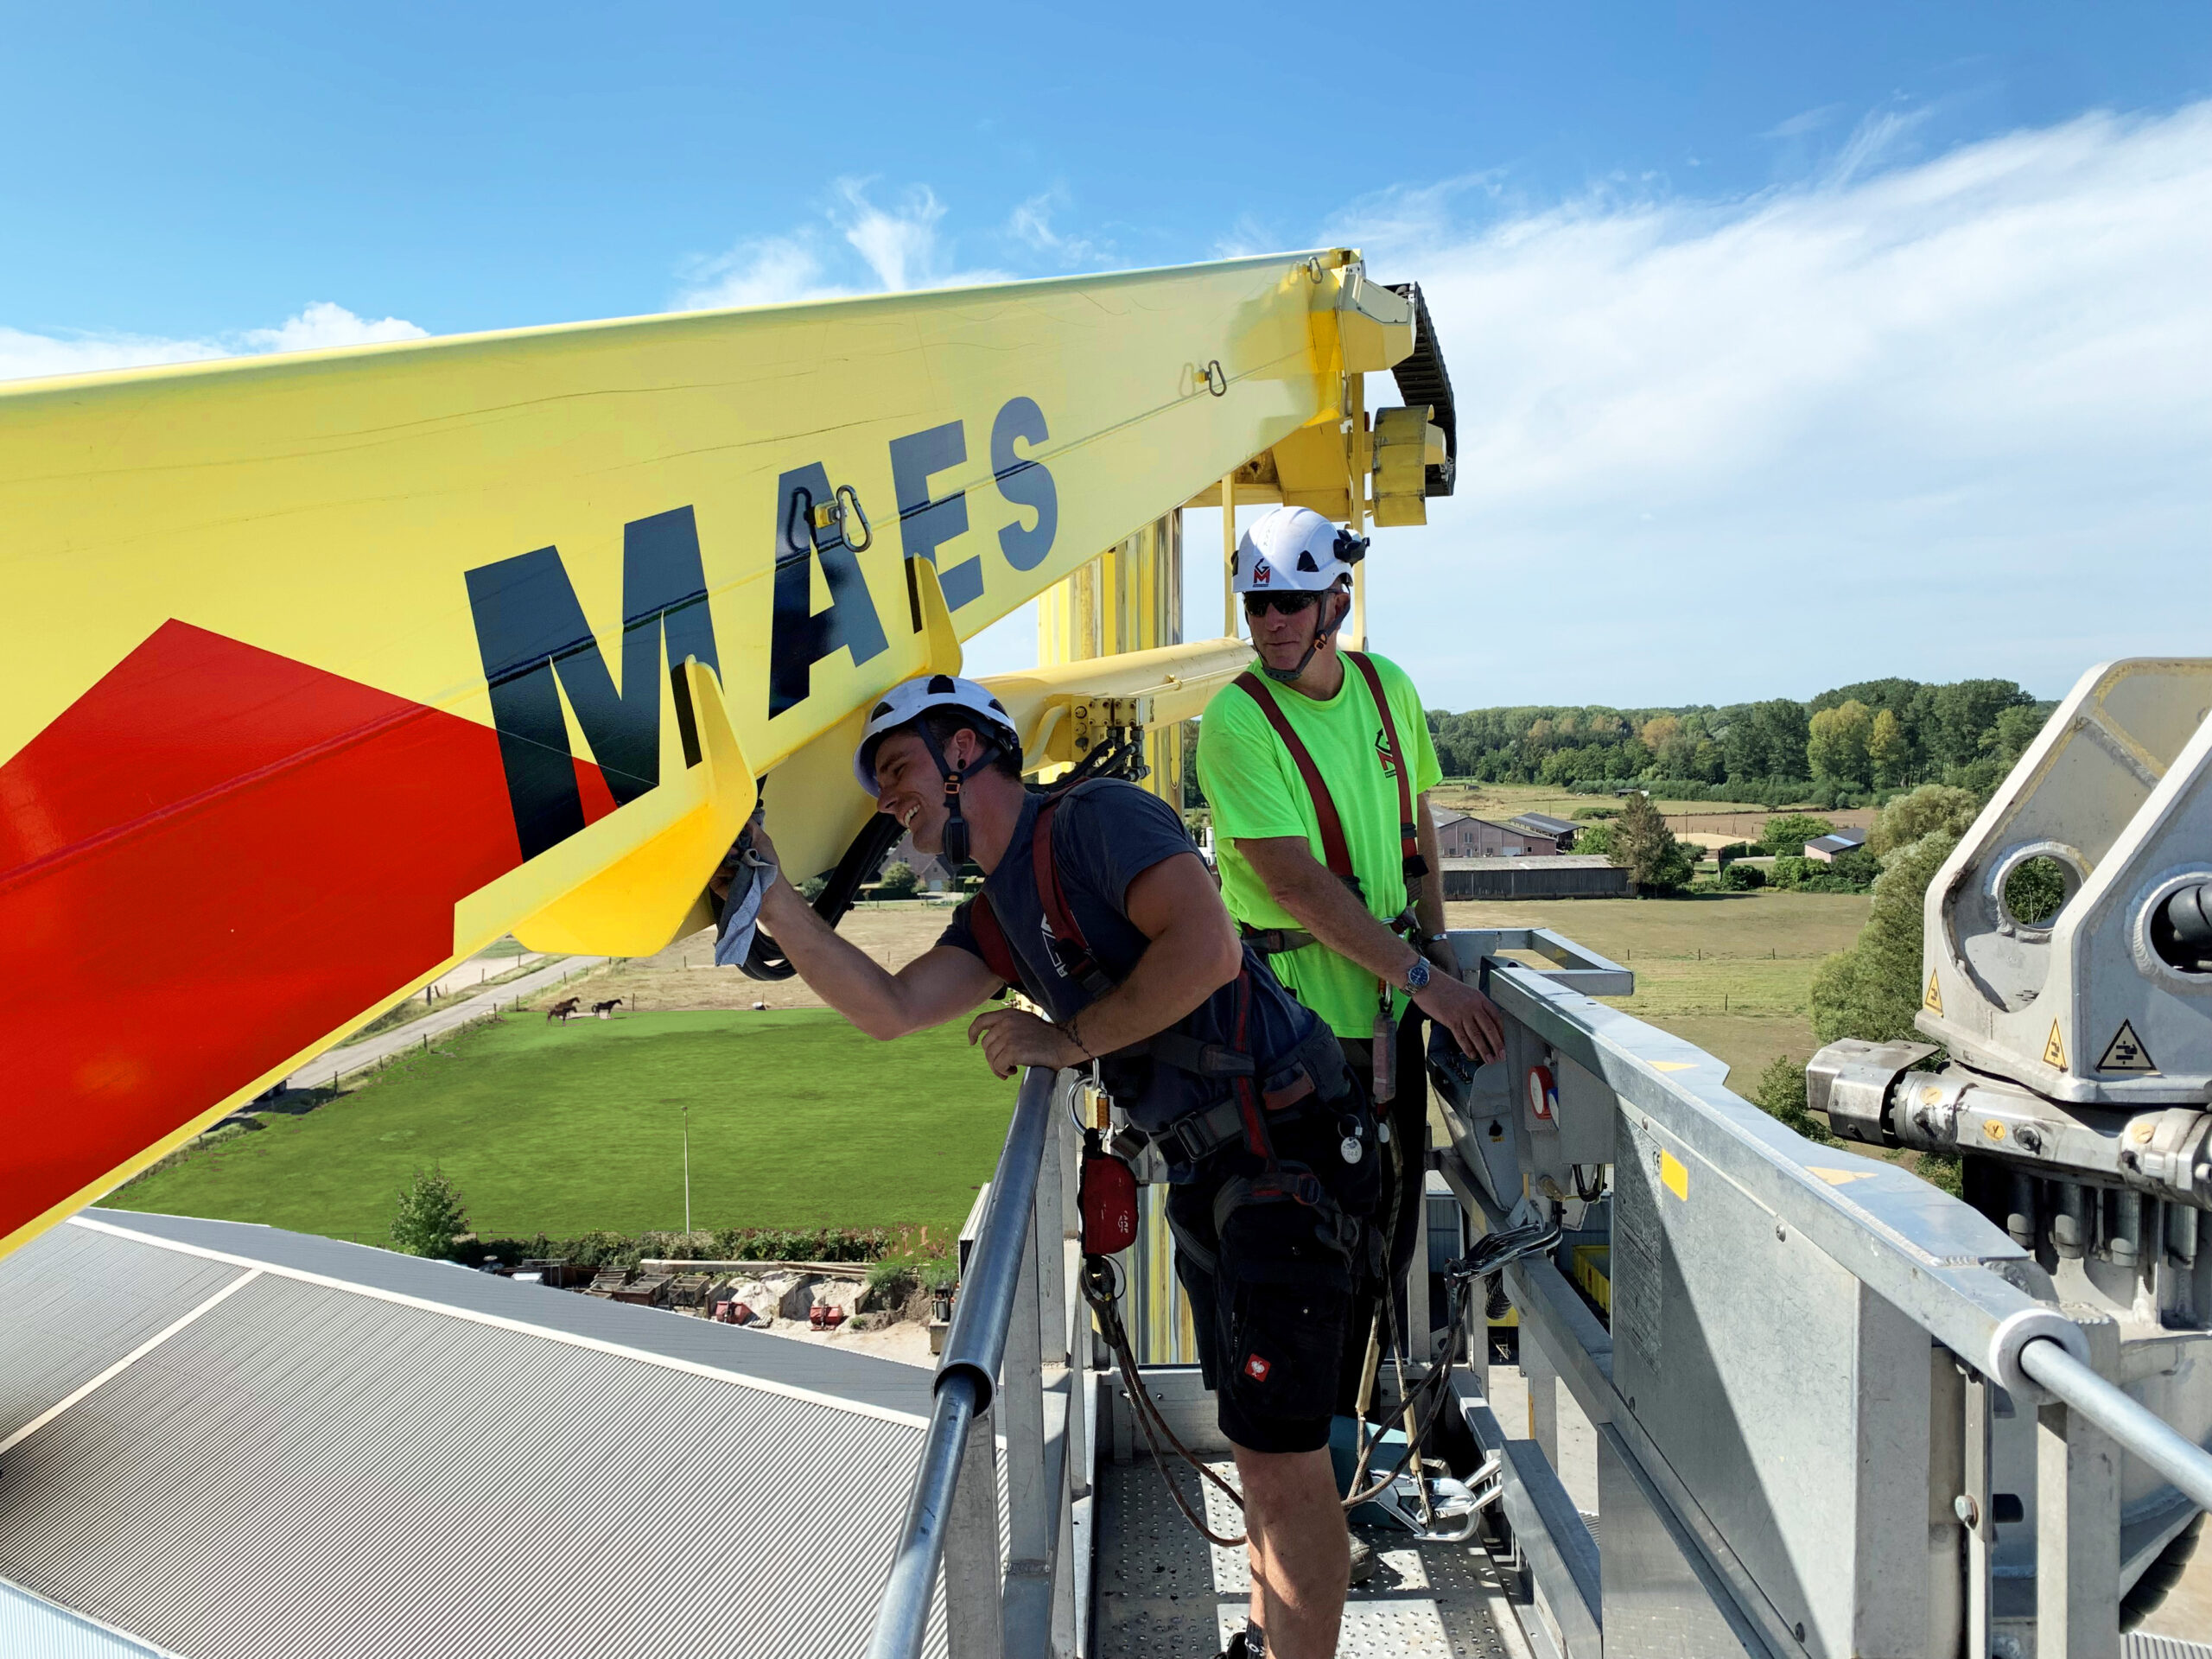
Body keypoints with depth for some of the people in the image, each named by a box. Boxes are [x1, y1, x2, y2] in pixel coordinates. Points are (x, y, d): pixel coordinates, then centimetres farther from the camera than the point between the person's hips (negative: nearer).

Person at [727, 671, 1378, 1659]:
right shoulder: (997, 915, 14)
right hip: (1204, 1170, 9)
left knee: (1281, 1457, -6)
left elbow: (1206, 948, -26)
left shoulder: (1096, 818, -13)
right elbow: (887, 1010, 5)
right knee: (1254, 1439, 21)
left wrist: (1069, 1039, -15)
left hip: (1288, 1146, -9)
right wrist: (771, 897, 2)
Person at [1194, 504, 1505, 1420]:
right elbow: (1297, 883, -21)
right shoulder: (1236, 719, -16)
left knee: (1392, 1201, 17)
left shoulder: (1387, 686, 4)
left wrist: (1438, 945, 8)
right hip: (1297, 1010, -7)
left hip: (1387, 996, 7)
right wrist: (1423, 979, -21)